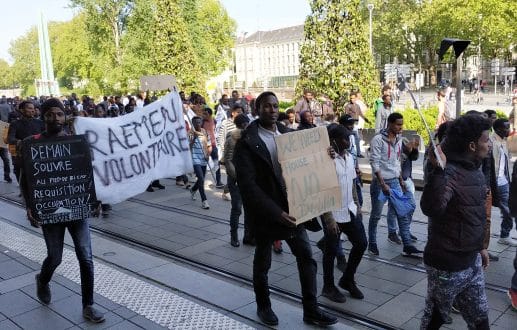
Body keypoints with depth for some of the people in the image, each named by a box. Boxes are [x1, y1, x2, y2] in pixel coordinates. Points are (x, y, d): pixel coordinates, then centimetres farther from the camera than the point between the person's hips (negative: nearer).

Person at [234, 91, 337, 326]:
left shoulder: (287, 134, 4)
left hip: (291, 207, 5)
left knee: (306, 257, 7)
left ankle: (311, 310, 21)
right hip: (265, 212, -5)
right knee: (262, 262, 14)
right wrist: (275, 212, -26)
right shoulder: (247, 142, -15)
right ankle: (263, 306, 36)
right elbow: (247, 185, -21)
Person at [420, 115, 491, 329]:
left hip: (471, 261, 8)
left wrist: (479, 246, 24)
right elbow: (431, 208, -43)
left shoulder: (475, 171, 5)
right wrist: (438, 169, -48)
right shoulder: (449, 173, -24)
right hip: (447, 266, -8)